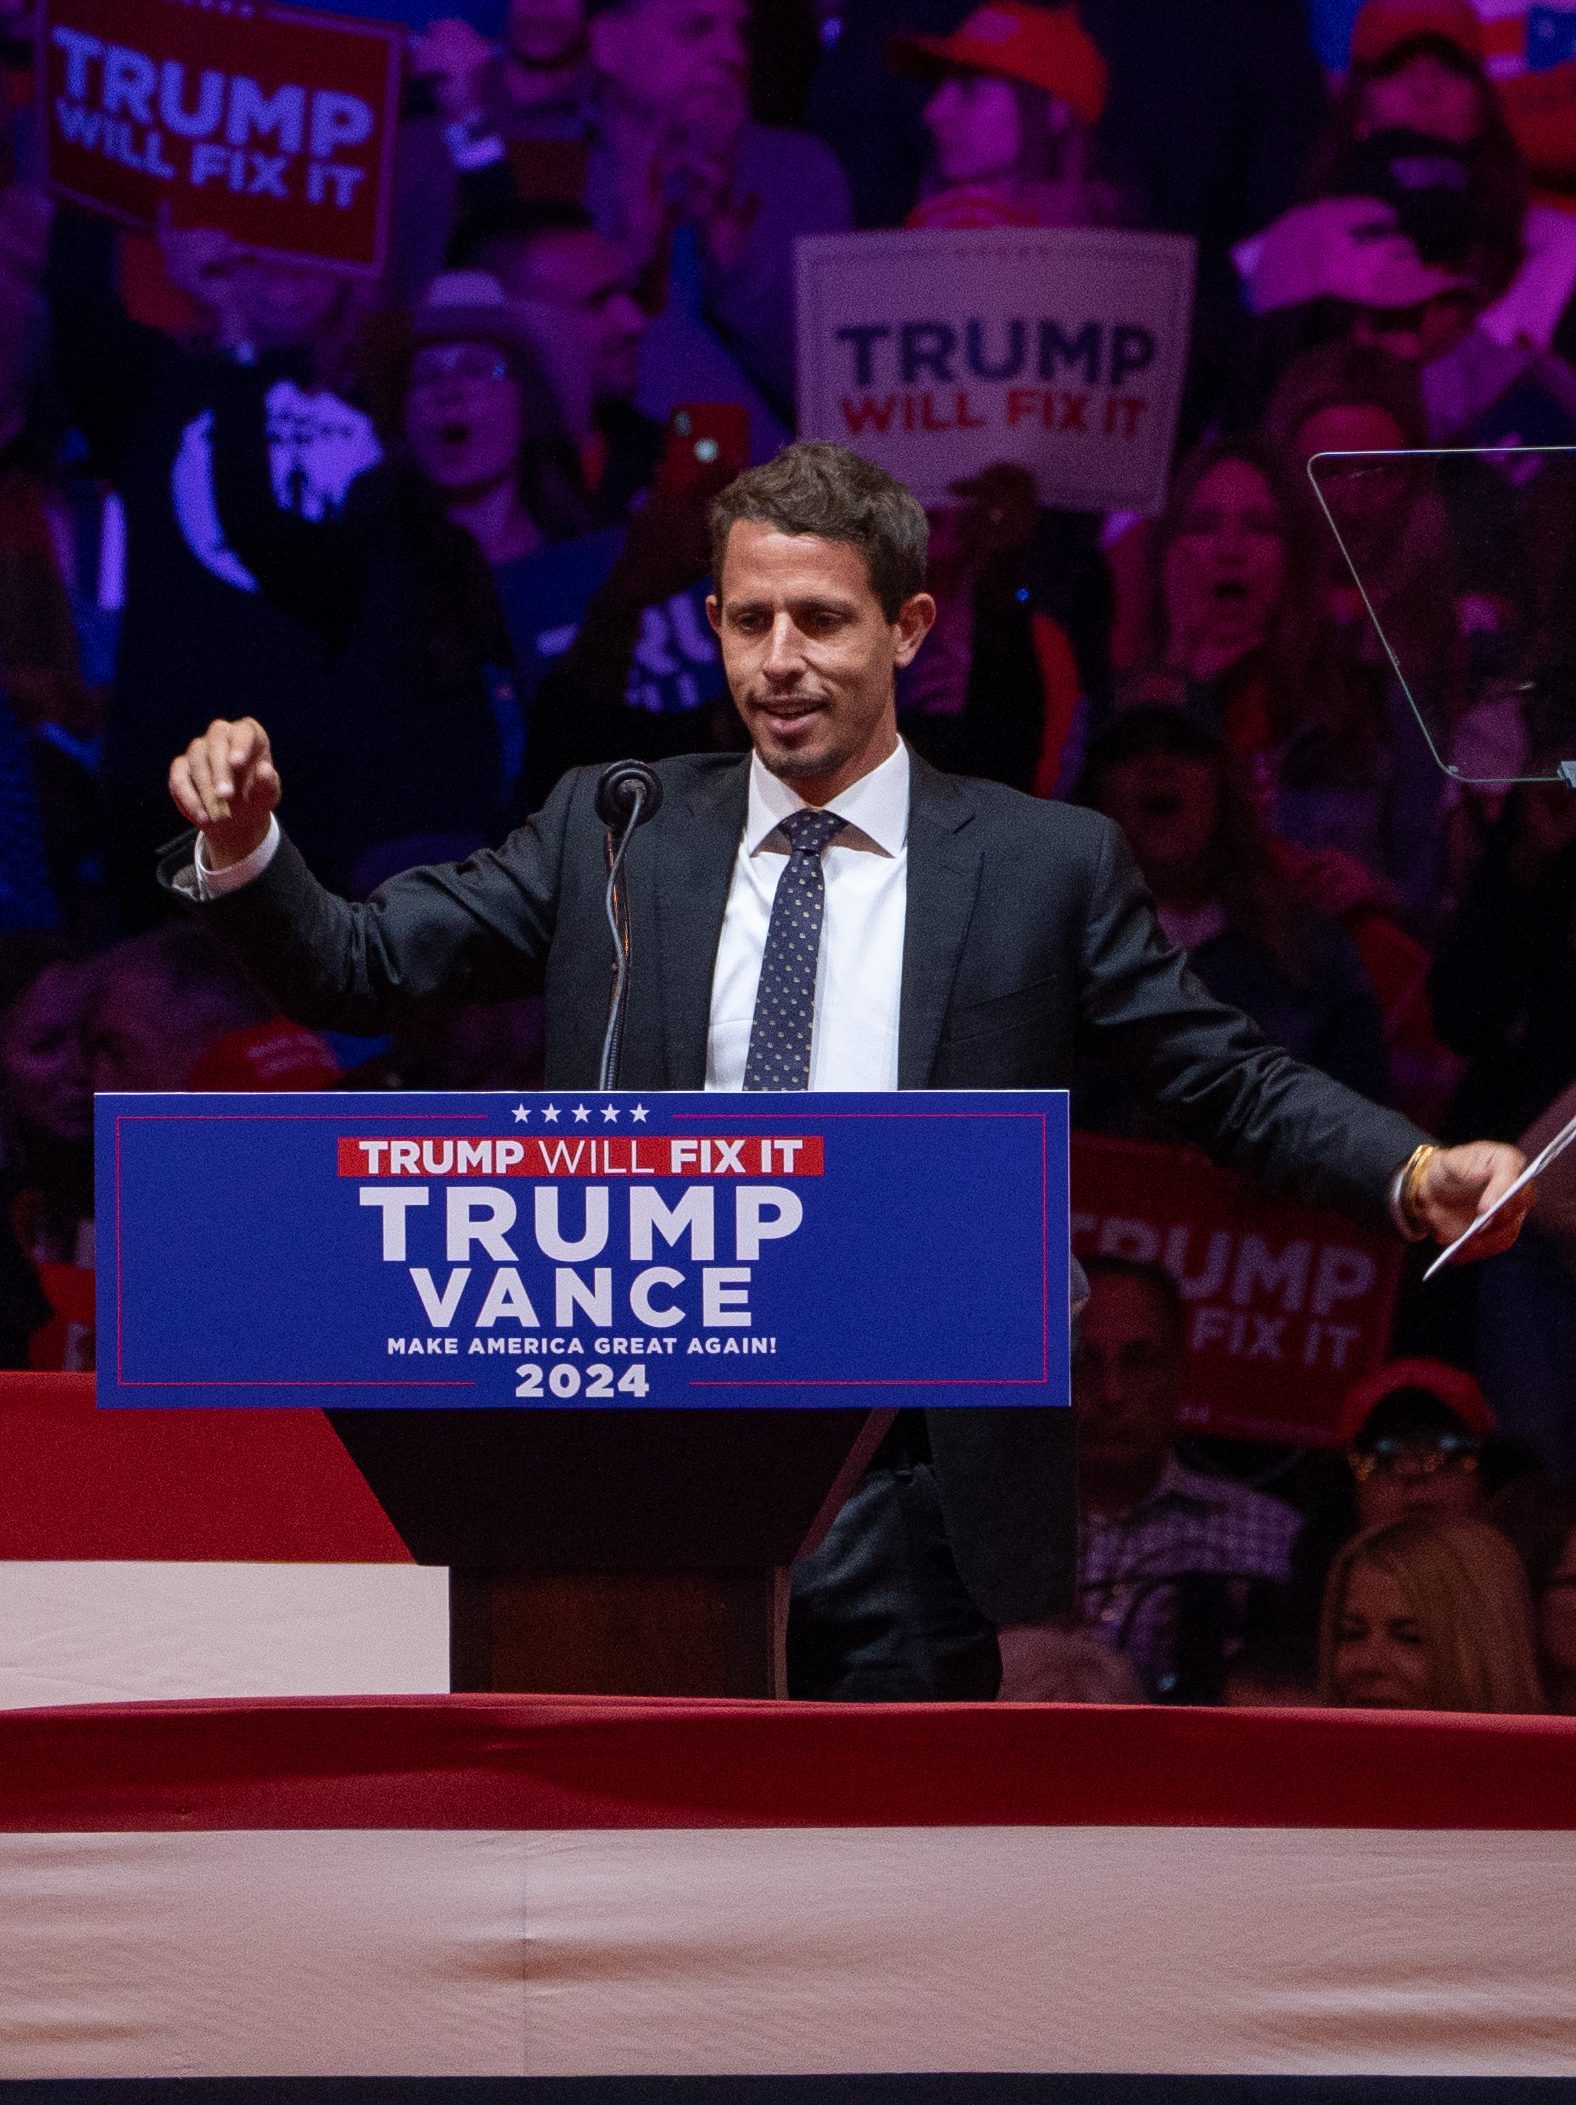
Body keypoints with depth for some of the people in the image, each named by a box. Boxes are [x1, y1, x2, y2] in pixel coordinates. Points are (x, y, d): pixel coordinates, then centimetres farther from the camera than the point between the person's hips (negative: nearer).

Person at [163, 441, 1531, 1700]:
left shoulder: (1047, 868, 5)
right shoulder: (611, 834, 9)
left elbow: (1231, 1084, 5)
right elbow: (355, 971, 8)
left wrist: (1415, 1175, -13)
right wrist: (243, 851, -10)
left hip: (907, 1491, -1)